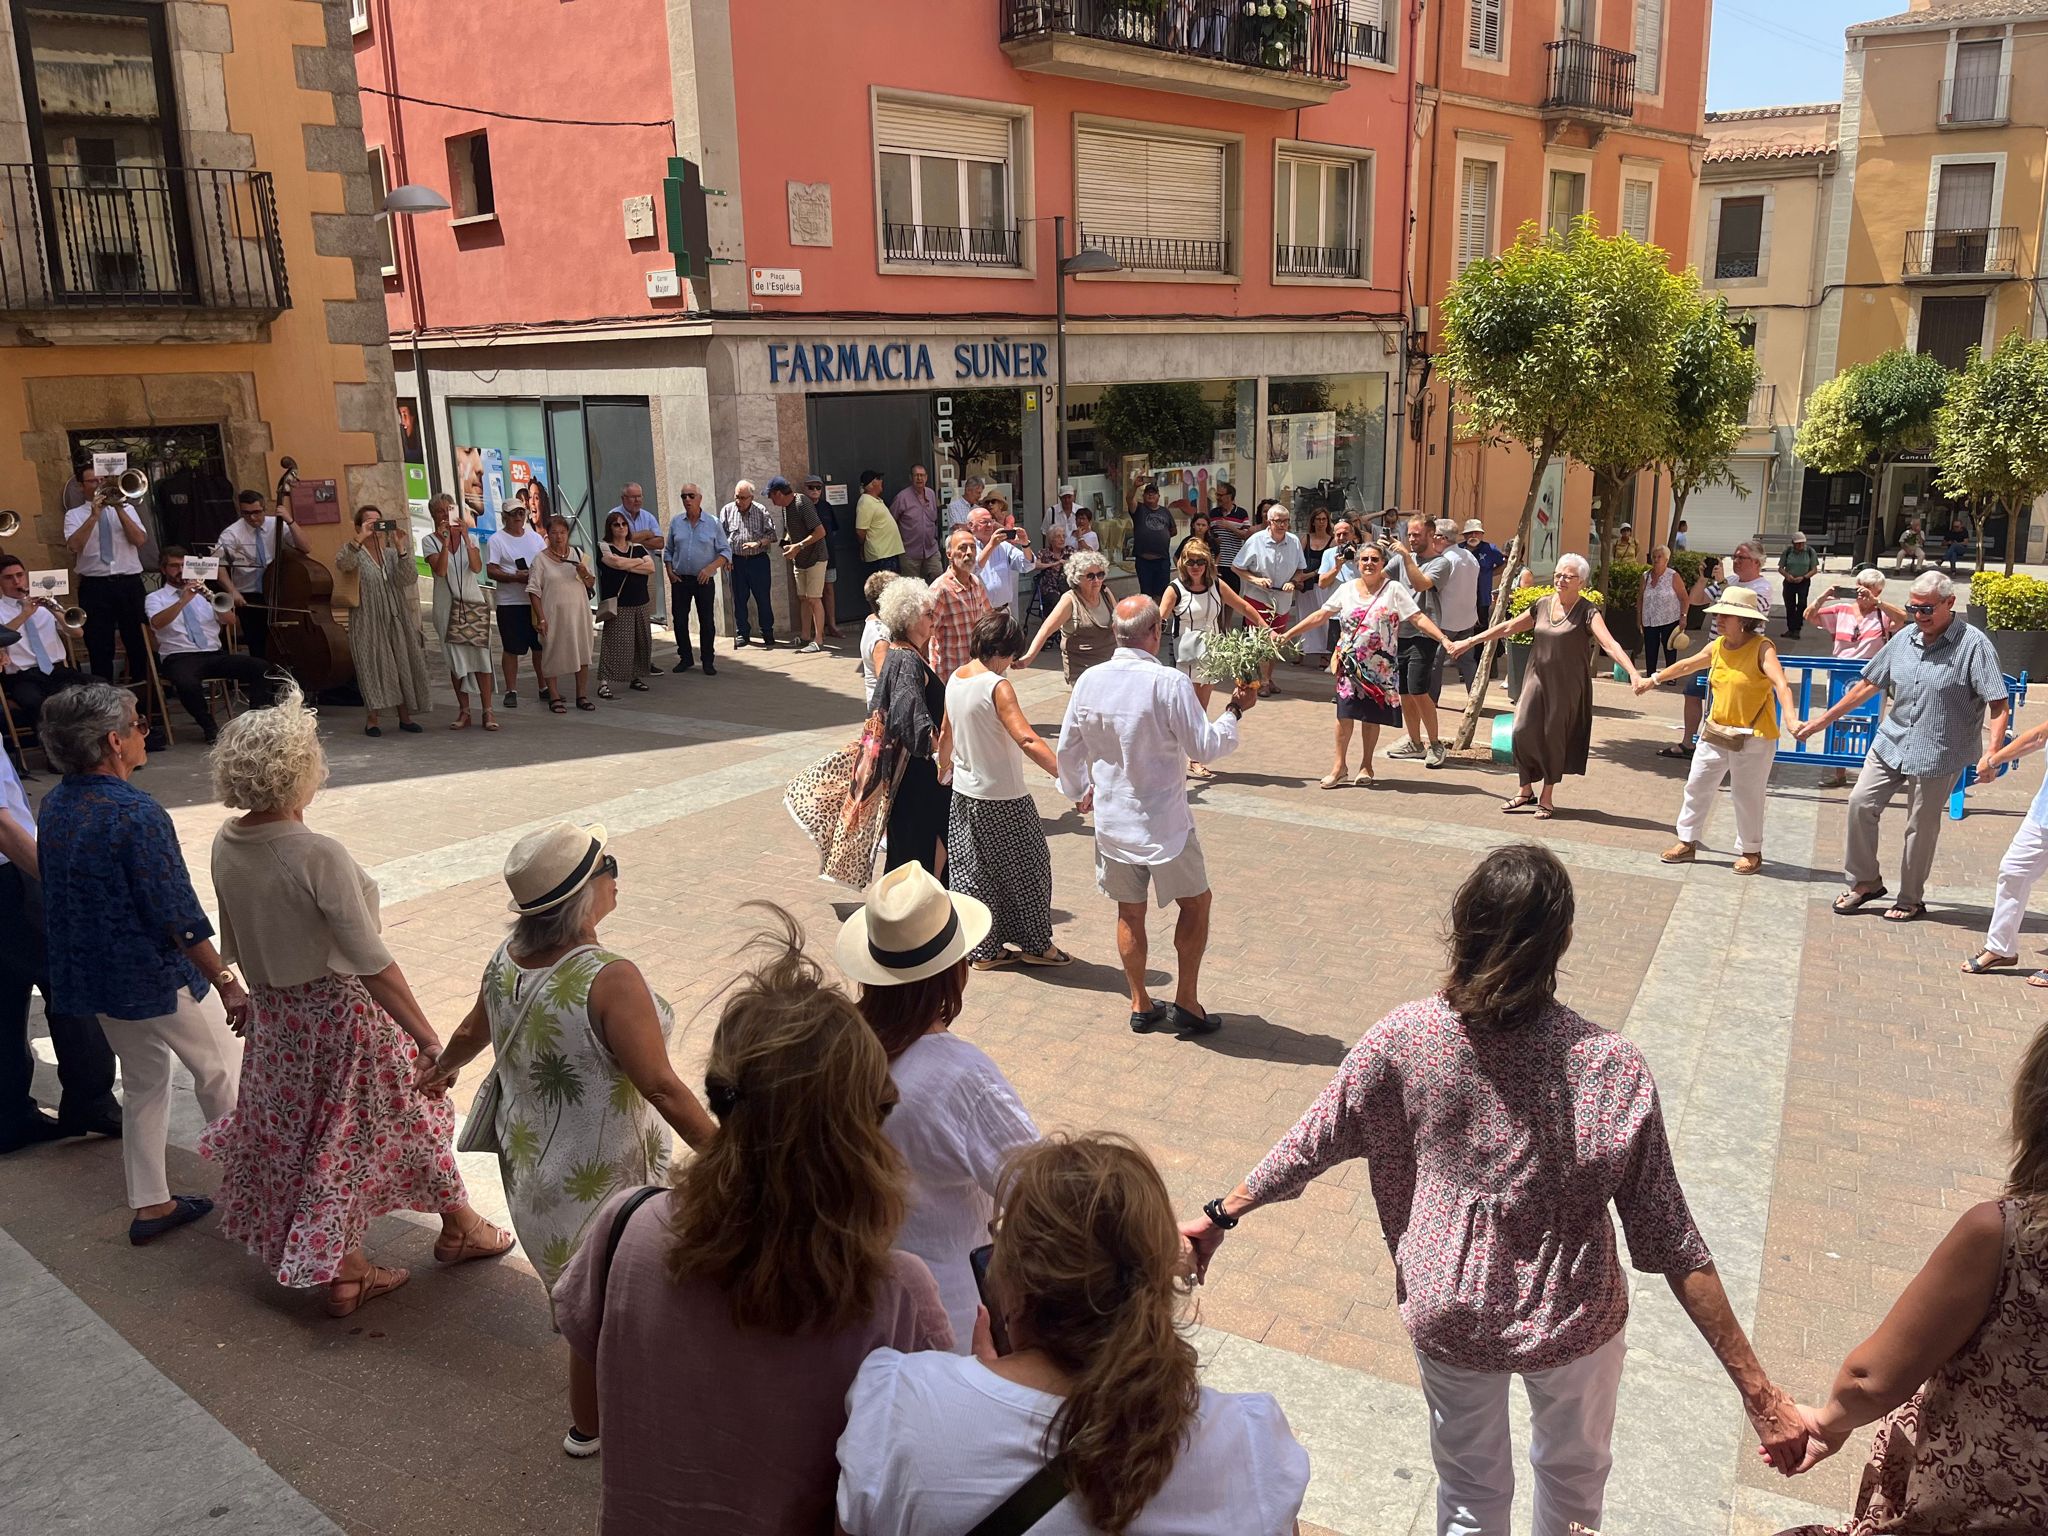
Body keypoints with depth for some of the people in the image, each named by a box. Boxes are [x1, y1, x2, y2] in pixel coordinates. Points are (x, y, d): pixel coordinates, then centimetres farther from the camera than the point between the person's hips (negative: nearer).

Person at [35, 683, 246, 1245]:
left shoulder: (54, 807, 0)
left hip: (91, 975, 8)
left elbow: (59, 891, 11)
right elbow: (179, 918, -24)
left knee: (143, 1083, 20)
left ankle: (150, 1204, 28)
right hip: (159, 977, -8)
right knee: (222, 1071, 12)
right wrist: (225, 981, -16)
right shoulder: (136, 815, -26)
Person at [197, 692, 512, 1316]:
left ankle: (344, 1271, 32)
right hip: (342, 1013, -6)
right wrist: (429, 1040, -25)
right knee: (408, 1115, 16)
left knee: (309, 1134, 20)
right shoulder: (318, 855, -29)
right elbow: (372, 964, -29)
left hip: (275, 1016, 7)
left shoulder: (226, 846, -6)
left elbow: (236, 944, 8)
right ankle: (459, 1228, 36)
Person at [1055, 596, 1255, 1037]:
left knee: (1130, 911, 16)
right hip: (1164, 823, -4)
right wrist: (1235, 711, -1)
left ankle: (1141, 1004, 26)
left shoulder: (1089, 680, -5)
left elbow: (1067, 749, 5)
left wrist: (1078, 790, 22)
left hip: (1111, 820, 5)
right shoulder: (1169, 683, -21)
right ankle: (1186, 1002, 15)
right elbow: (1204, 748, -16)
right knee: (1195, 902, 14)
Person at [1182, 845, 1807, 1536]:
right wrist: (1759, 1393, -12)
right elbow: (1670, 1245, -21)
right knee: (1574, 1468, 31)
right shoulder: (1612, 1066, -24)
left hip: (1447, 1318, 1)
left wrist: (1219, 1215, 7)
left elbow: (1309, 1147, -9)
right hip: (1573, 1322, -1)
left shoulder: (1402, 1037, -20)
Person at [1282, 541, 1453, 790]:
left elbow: (1419, 618, -10)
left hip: (1380, 666, -2)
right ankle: (1340, 765, 8)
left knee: (1372, 716, 5)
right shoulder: (1347, 589, 5)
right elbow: (1320, 615, 11)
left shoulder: (1394, 589, -4)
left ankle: (1366, 766, 19)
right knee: (1345, 713, -3)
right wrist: (1288, 634, 9)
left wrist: (1443, 639, -23)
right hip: (1350, 664, 2)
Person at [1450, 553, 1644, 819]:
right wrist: (1471, 641, 17)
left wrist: (1633, 673, -35)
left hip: (1567, 687, -4)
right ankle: (1526, 790, 13)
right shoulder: (1542, 605, 6)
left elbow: (1610, 644, -21)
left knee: (1554, 739, 2)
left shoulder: (1587, 612, -9)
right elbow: (1507, 627, 15)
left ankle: (1547, 798, 16)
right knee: (1523, 731, -4)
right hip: (1537, 680, 4)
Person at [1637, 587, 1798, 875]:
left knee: (1746, 796, 5)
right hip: (1716, 732, 7)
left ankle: (1750, 851, 22)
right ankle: (1687, 841, 27)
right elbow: (1686, 665, 21)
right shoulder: (1716, 647, 3)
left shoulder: (1762, 648, -17)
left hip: (1753, 736, -6)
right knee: (1697, 786, 12)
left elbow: (1781, 684, -30)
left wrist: (1790, 717, -46)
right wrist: (1653, 680, 33)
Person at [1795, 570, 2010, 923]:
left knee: (1921, 827, 5)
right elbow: (1868, 684, 12)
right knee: (1861, 804, 0)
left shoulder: (1973, 644, -12)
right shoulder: (1903, 639, 4)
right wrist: (1822, 721, 10)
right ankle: (1865, 881, 18)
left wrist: (1992, 751, -31)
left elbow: (1998, 703, -16)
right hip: (1890, 743, 5)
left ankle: (1911, 900, 22)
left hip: (1937, 754, -5)